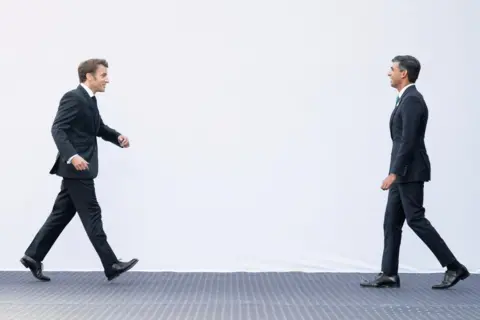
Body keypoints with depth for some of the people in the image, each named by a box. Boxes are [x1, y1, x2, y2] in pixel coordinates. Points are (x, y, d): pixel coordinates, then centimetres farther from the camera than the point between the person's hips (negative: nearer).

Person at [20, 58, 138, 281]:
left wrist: (118, 137, 6)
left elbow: (99, 128, 25)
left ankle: (33, 256, 18)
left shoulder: (89, 100, 15)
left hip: (78, 168, 10)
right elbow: (57, 130, -22)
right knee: (91, 215, -6)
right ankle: (111, 266, -2)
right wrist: (72, 156, -34)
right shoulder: (73, 97, -15)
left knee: (62, 214, 12)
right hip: (76, 168, -10)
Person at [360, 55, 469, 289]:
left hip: (409, 172, -10)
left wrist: (393, 173, -24)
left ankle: (454, 267, -2)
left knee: (416, 220, -8)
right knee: (392, 222, 8)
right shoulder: (407, 99, 16)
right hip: (404, 172, 10)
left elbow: (409, 141, -23)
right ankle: (389, 274, 11)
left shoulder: (412, 100, -17)